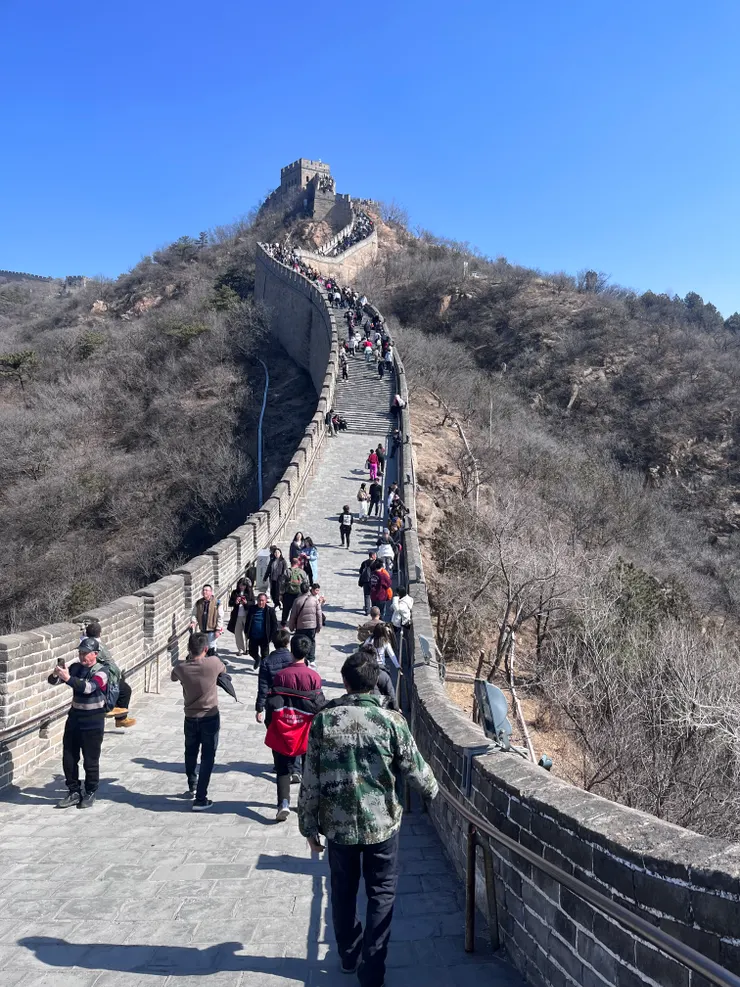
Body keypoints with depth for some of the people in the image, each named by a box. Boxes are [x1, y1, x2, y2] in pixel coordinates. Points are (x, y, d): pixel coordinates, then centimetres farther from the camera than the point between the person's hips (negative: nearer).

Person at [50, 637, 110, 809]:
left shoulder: (101, 672, -14)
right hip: (74, 717, 6)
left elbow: (88, 687, -31)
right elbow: (53, 681, -2)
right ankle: (74, 792, 22)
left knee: (90, 760, 2)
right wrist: (56, 674, -25)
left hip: (93, 721, -5)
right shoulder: (75, 667, 3)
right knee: (68, 758, 9)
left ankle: (90, 793, 19)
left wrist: (68, 678, -41)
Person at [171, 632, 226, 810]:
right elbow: (223, 669, 6)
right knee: (207, 758, 5)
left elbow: (173, 677, 13)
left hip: (190, 718, 3)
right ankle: (200, 799, 2)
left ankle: (192, 787, 43)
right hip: (210, 718, -3)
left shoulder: (181, 667, -12)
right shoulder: (213, 663, -18)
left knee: (190, 753, 23)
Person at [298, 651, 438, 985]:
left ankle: (349, 956, 37)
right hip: (381, 822, -2)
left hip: (338, 824, 2)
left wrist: (309, 825, 6)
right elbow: (415, 768, -4)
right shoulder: (391, 720, -13)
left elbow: (311, 780, -6)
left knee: (343, 891, 21)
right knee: (381, 894, 15)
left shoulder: (323, 720, -10)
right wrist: (432, 789, 18)